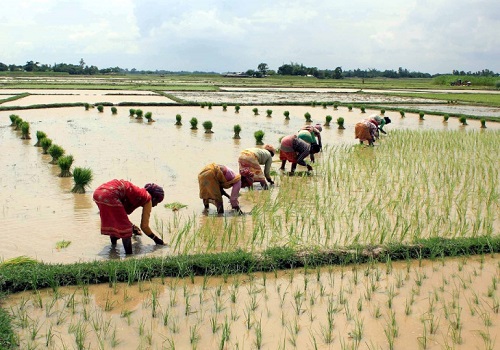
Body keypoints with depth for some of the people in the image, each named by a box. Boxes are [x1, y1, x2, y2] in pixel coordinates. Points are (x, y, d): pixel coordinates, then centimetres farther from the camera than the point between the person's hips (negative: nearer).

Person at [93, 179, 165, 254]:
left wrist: (133, 227, 54)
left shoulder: (139, 193, 29)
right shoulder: (148, 199, 10)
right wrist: (156, 239, 21)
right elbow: (144, 226, 7)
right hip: (109, 194, -9)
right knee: (124, 227, 4)